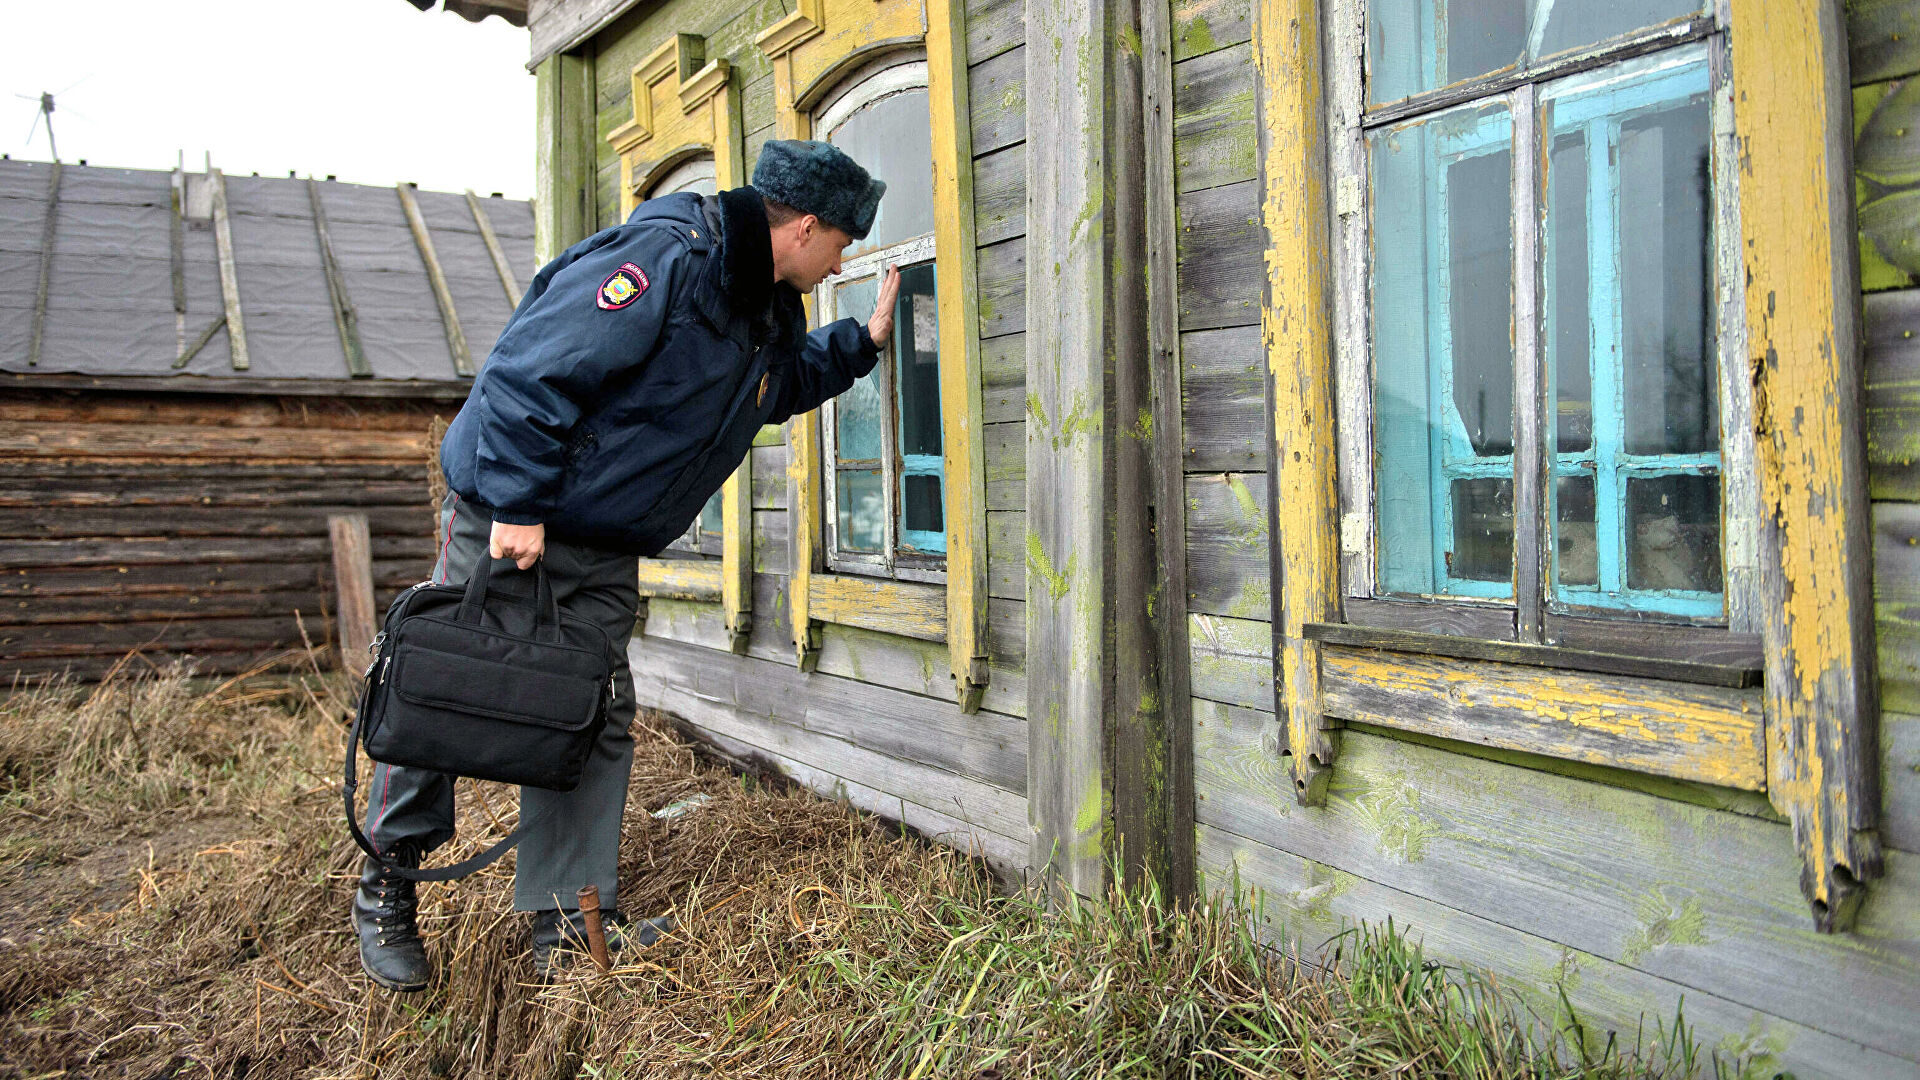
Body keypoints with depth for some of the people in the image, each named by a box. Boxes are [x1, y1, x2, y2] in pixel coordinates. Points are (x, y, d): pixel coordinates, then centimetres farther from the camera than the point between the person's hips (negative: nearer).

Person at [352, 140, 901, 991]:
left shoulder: (771, 308, 7)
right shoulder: (663, 260, -24)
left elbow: (784, 383, 31)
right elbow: (529, 370, -27)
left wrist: (863, 342, 19)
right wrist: (517, 506, -27)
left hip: (604, 551, 8)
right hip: (506, 521, -8)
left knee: (597, 715, 5)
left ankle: (567, 922, 14)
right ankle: (384, 894, 23)